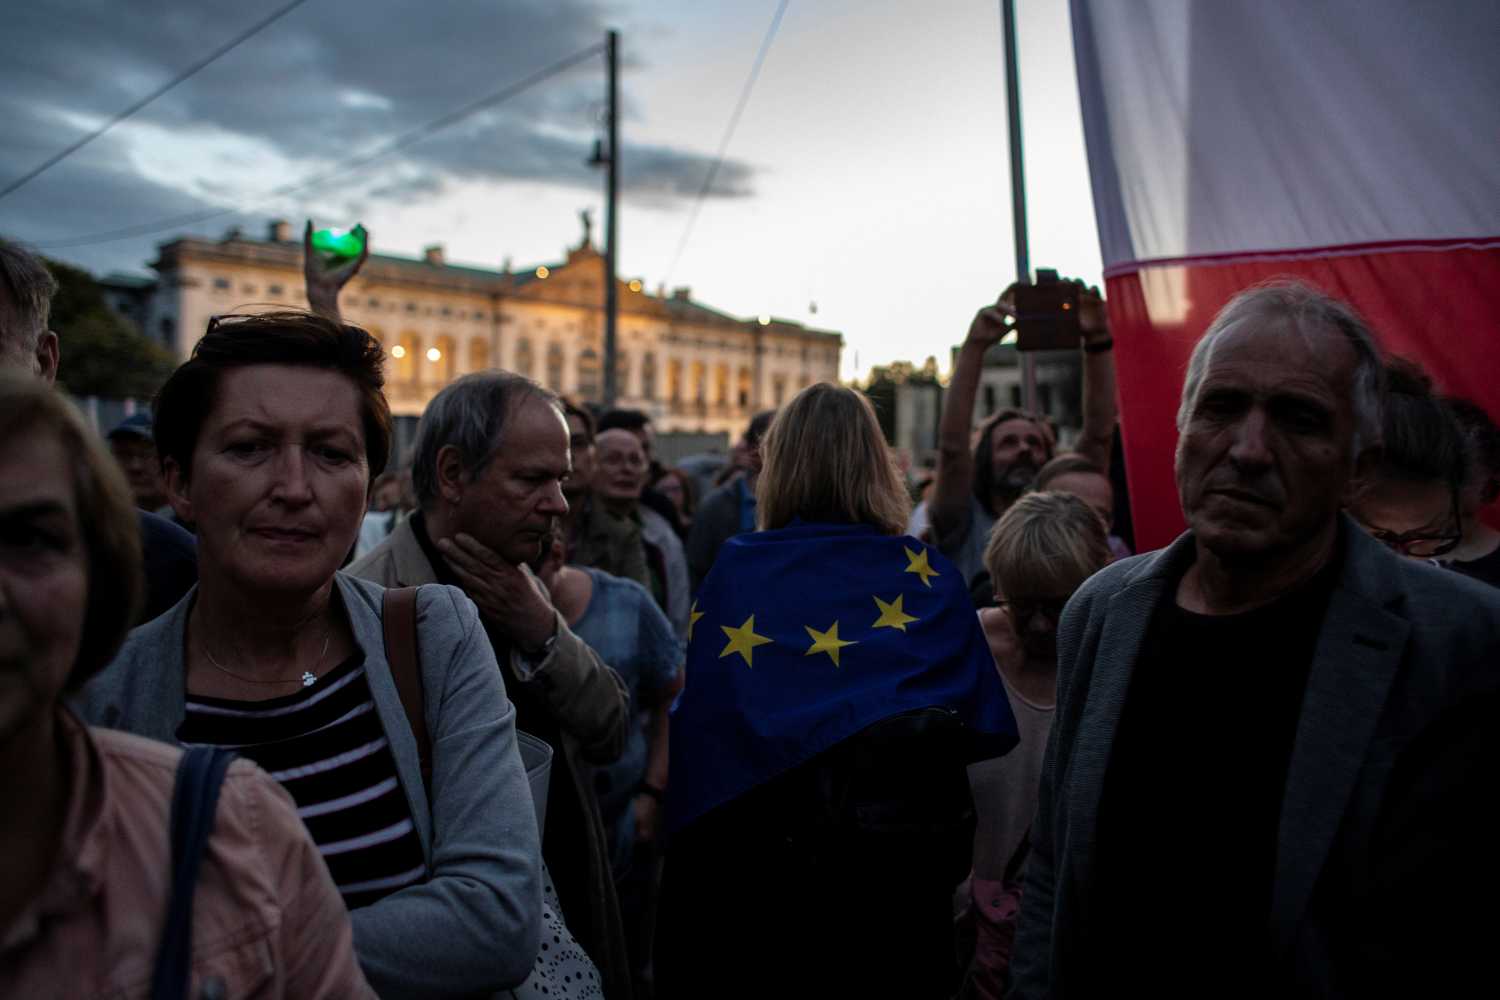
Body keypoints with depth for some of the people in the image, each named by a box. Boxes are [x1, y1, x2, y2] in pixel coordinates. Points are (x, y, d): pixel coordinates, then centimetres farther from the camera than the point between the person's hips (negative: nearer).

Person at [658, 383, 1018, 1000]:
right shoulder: (928, 574, -5)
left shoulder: (737, 570, -9)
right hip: (918, 842, 1)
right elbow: (986, 726, -4)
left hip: (786, 840, -1)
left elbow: (702, 723, -12)